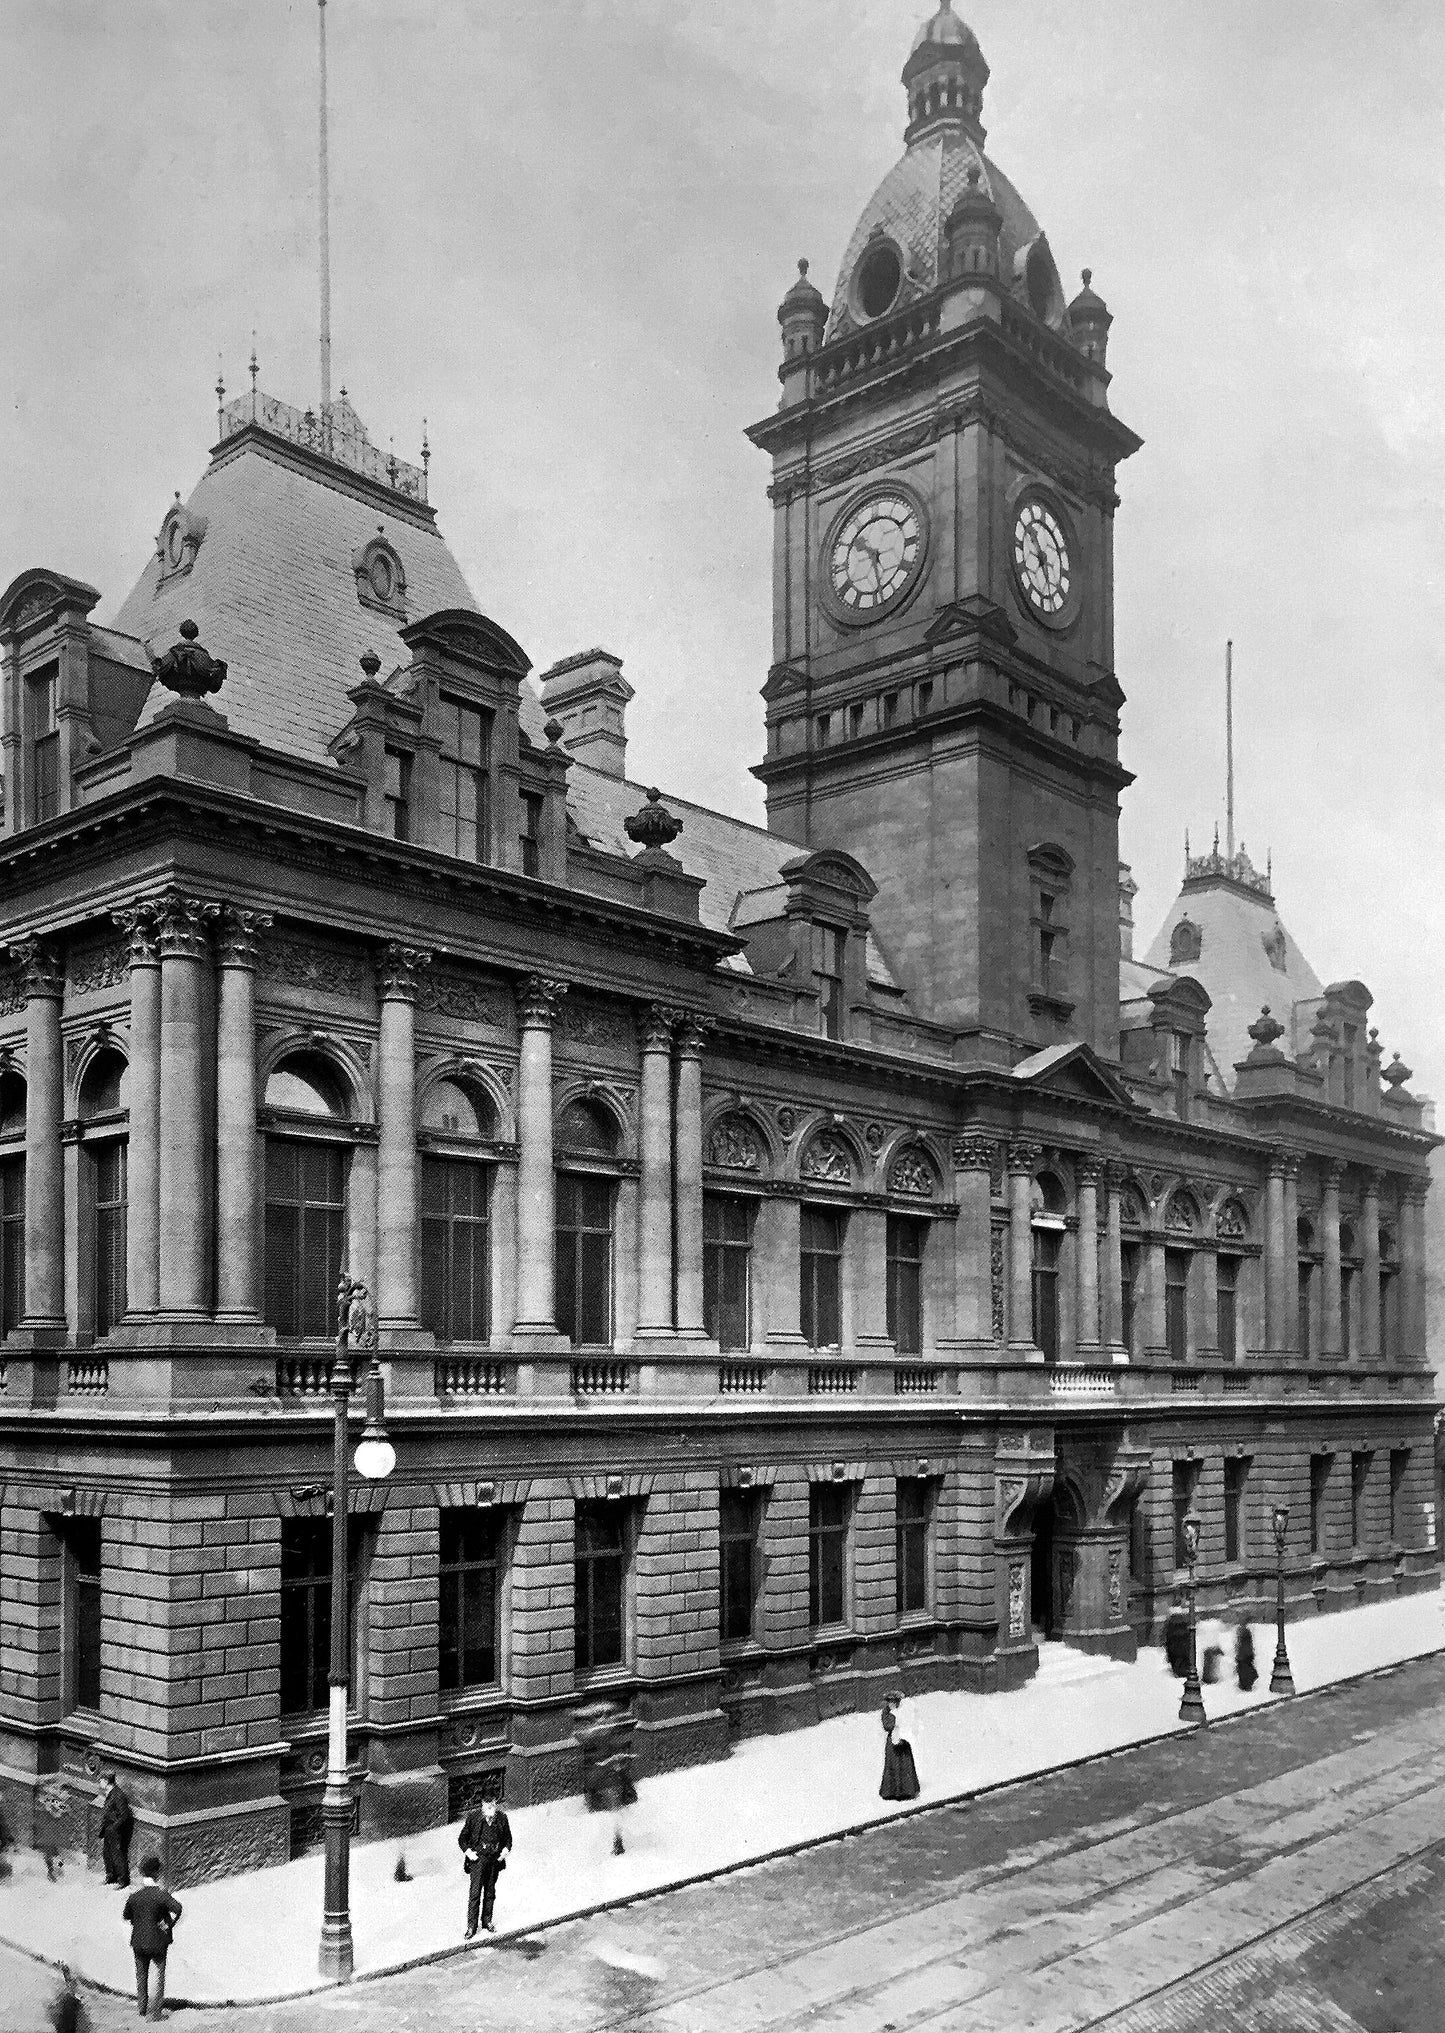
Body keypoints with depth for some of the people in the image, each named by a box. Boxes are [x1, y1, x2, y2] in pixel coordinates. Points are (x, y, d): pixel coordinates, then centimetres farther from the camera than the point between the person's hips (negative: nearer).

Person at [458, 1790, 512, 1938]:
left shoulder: (502, 1818, -3)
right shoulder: (473, 1817, -10)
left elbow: (508, 1837, 11)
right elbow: (462, 1838, 0)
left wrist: (505, 1849, -5)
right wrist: (468, 1851, -13)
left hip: (495, 1859, 3)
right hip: (478, 1858, -3)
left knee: (490, 1892, 13)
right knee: (475, 1892, -3)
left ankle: (487, 1920, 29)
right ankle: (471, 1926, 7)